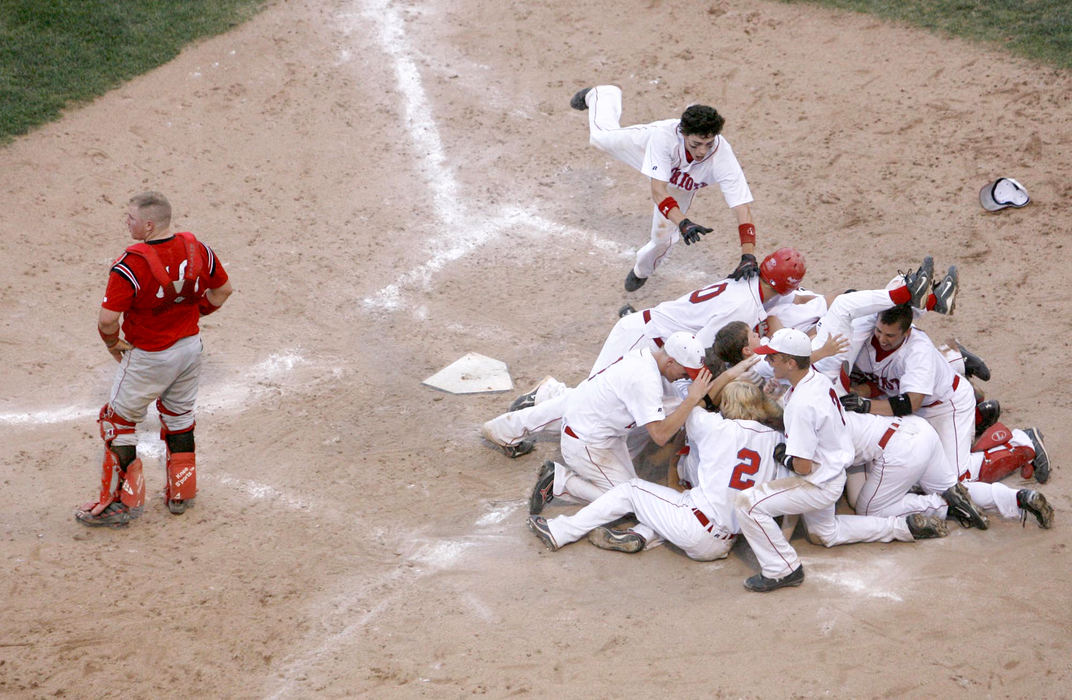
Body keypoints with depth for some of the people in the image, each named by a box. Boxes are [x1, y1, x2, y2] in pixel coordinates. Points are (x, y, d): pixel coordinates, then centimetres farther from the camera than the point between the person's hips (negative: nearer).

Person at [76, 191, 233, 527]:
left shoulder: (131, 264, -26)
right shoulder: (196, 248, -7)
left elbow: (107, 318, -27)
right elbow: (223, 289, 7)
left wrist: (113, 343, -6)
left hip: (149, 357, -6)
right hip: (190, 346, 6)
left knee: (119, 421, 11)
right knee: (180, 417, 24)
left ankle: (122, 500, 16)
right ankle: (181, 492, 34)